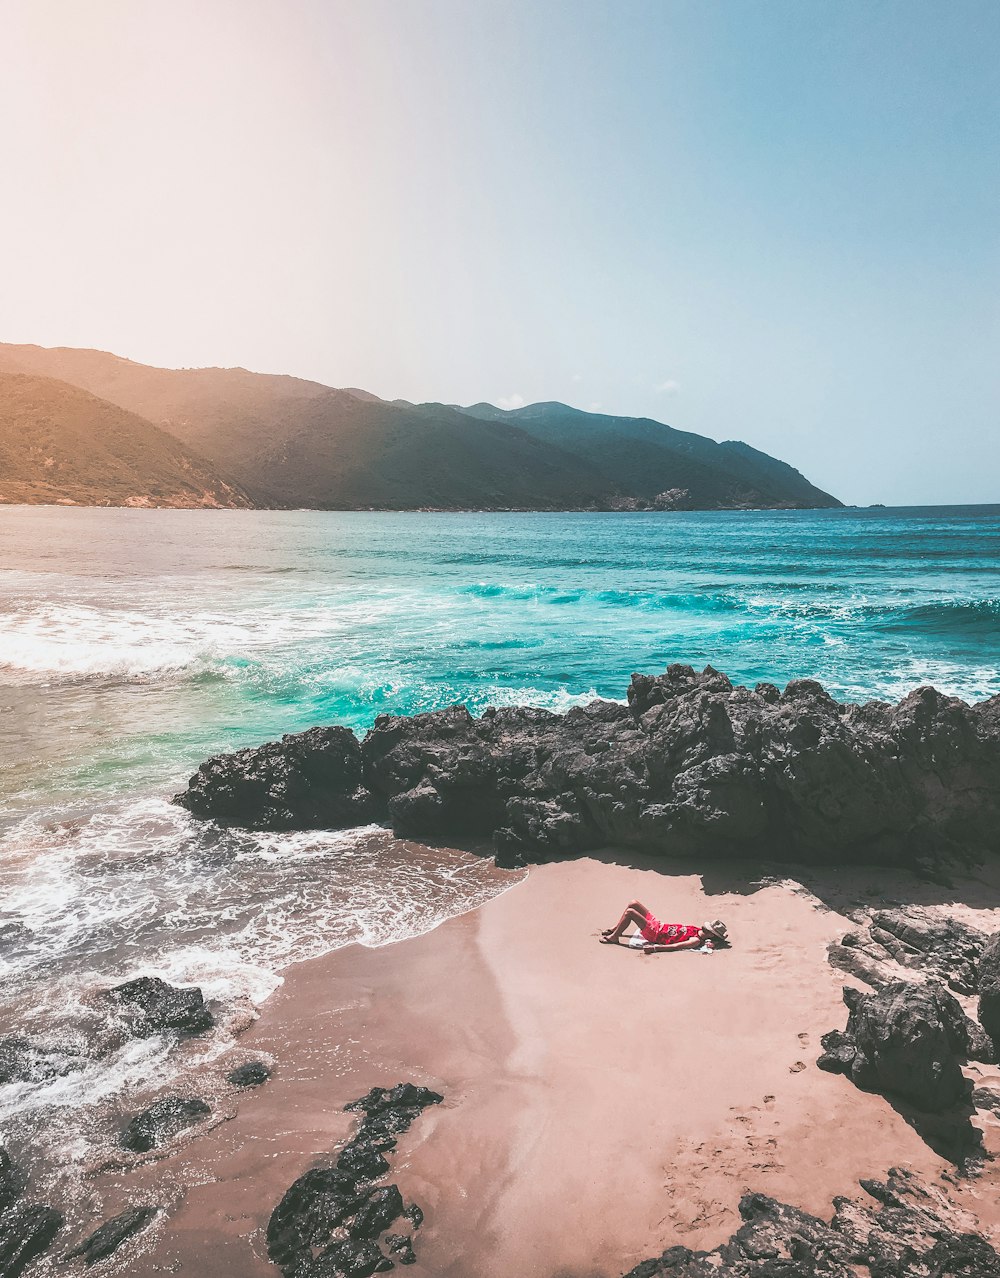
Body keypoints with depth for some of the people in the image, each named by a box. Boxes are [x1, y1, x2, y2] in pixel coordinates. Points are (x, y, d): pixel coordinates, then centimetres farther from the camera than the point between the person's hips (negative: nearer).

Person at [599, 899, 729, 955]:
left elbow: (675, 946, -28)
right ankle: (616, 928, 23)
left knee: (630, 912, -19)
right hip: (657, 925, 9)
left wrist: (654, 948, -33)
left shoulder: (696, 941, -22)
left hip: (655, 934, -9)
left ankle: (613, 937, 2)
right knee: (633, 903, 6)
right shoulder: (698, 928, 0)